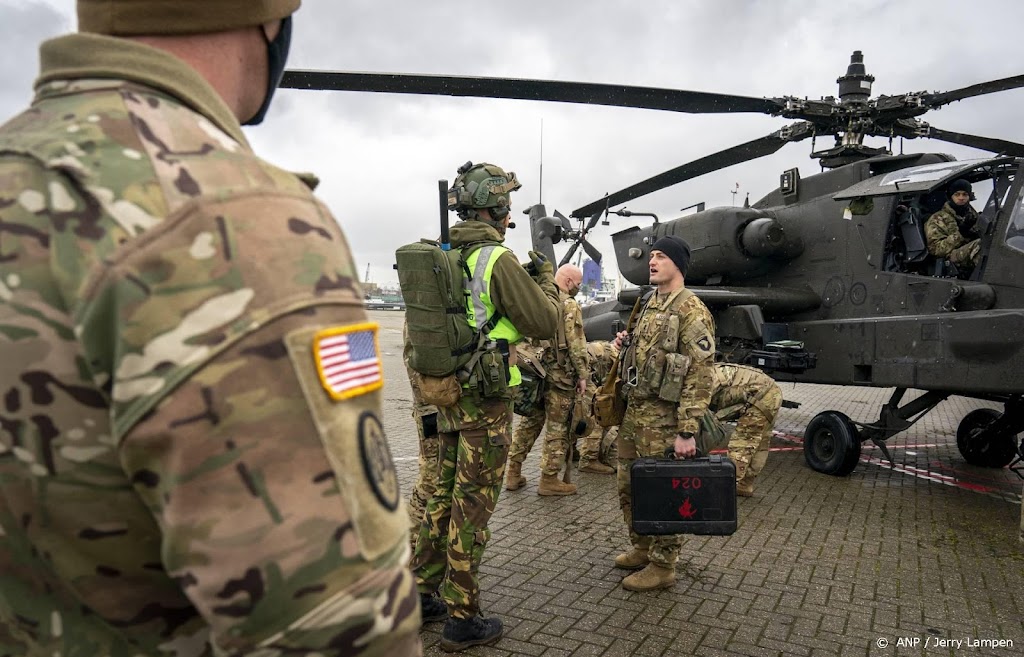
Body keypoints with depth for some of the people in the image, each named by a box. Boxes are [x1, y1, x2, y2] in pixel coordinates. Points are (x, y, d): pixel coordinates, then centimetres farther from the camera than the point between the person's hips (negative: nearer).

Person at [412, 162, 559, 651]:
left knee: (444, 496, 18)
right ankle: (461, 620, 12)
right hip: (486, 399, -8)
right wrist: (545, 277, 5)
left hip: (448, 394, 8)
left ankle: (424, 595, 30)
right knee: (472, 506, 0)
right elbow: (544, 322, -11)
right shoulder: (498, 260, -15)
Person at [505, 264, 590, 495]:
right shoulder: (569, 305, -10)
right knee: (558, 427, 2)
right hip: (559, 375, -7)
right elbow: (576, 345, -15)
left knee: (529, 421, 15)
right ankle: (549, 479, 7)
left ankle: (514, 473, 18)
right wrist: (582, 374, -8)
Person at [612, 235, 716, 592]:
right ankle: (641, 548, 35)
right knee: (628, 485, 17)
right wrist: (627, 343, 5)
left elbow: (700, 374, -19)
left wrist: (687, 431, -23)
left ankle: (662, 566, 18)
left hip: (663, 415, -9)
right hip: (633, 410, 9)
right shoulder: (650, 304, 14)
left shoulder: (691, 309, -13)